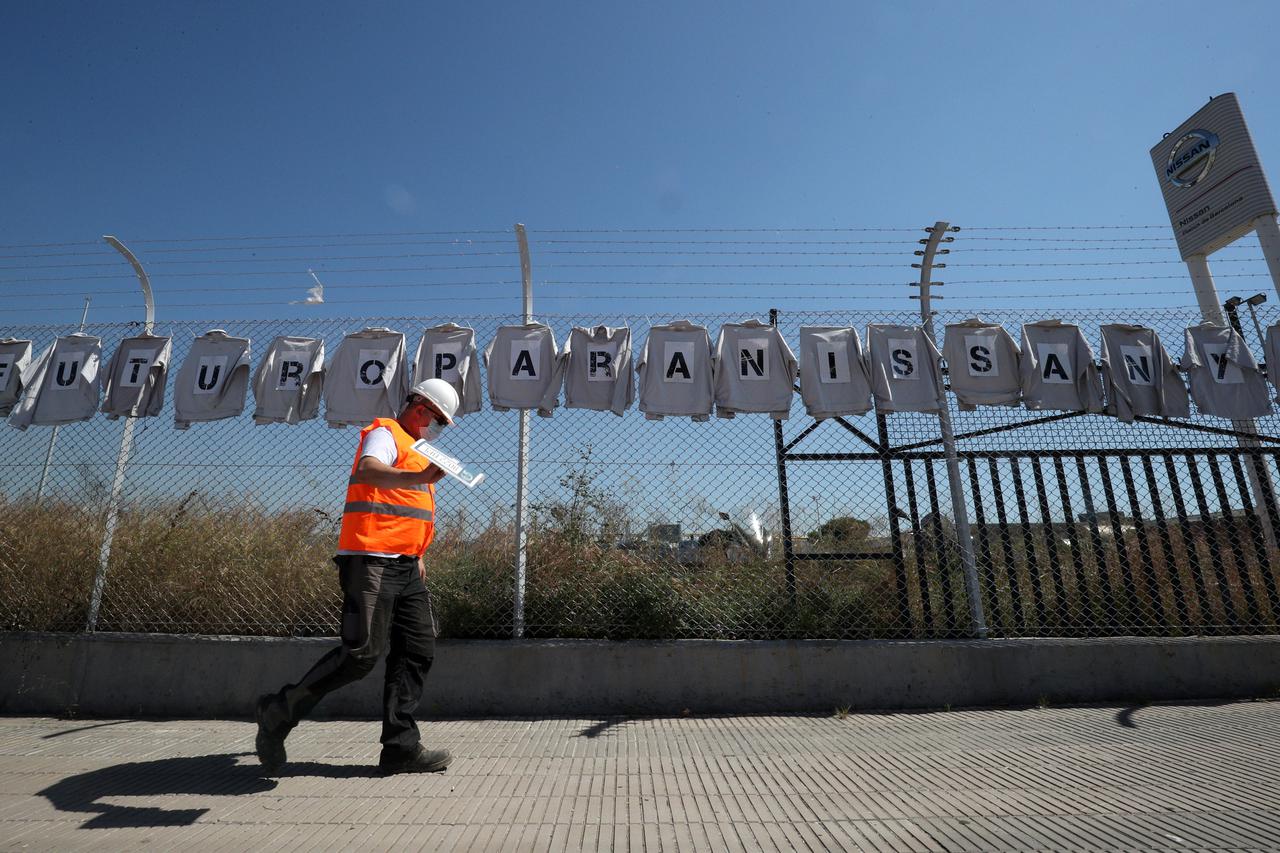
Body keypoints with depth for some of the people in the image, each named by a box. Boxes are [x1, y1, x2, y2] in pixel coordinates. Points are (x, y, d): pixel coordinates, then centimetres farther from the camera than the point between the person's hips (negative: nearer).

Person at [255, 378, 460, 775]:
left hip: (404, 567, 10)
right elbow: (367, 471, -27)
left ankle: (401, 746, 9)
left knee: (418, 651, 4)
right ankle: (278, 712, 9)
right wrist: (419, 477, -44)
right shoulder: (384, 434, -3)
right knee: (364, 651, -11)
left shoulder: (415, 450, 27)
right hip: (371, 560, -9)